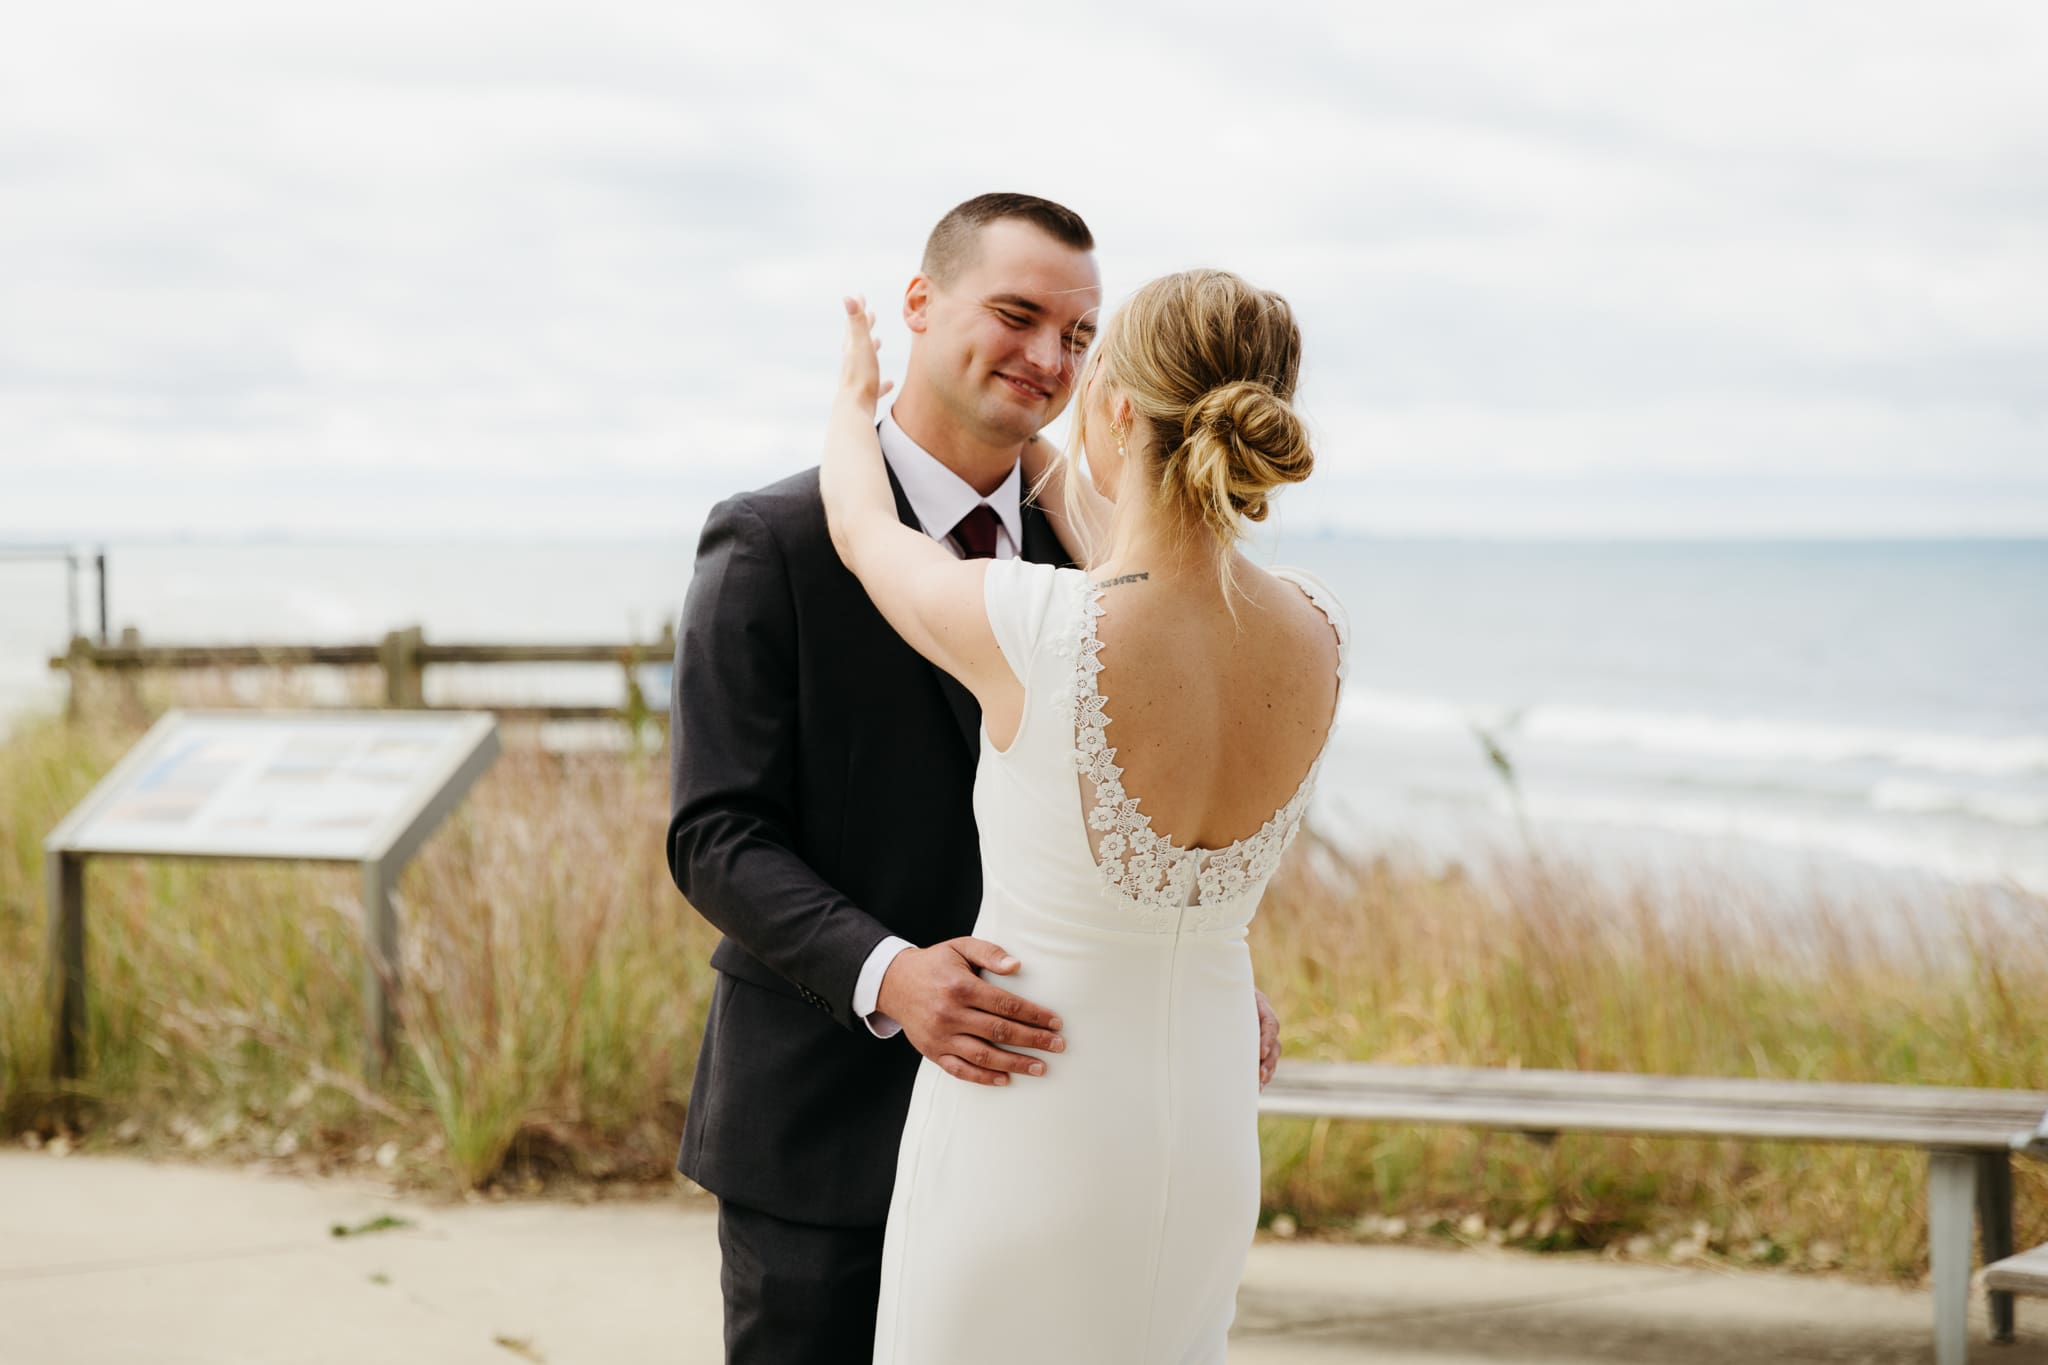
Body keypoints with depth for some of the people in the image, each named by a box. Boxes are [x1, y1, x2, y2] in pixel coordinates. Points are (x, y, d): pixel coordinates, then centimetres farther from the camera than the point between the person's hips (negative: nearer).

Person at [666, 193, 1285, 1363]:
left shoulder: (1079, 559, 8)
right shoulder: (773, 547, -8)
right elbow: (718, 837, -13)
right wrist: (889, 977, -30)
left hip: (1016, 1106, 5)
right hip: (827, 1129, -5)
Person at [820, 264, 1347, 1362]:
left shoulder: (1019, 629, -25)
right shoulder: (1318, 638, -10)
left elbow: (862, 531, 0)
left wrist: (855, 398, 22)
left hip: (1023, 1136, -5)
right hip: (1206, 1141, 5)